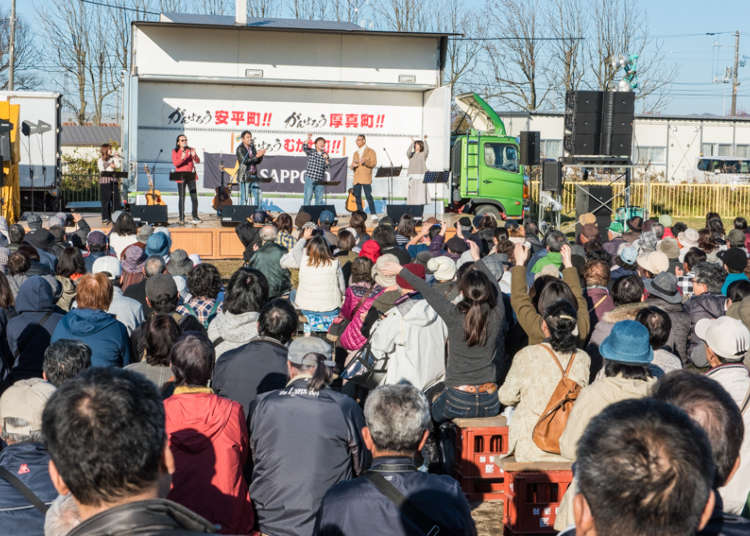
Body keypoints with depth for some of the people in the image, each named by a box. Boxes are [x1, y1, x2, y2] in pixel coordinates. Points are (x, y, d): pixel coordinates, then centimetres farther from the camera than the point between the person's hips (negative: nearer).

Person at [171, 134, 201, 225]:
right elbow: (175, 163, -8)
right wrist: (182, 158, -25)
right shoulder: (175, 151, 4)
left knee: (194, 197, -3)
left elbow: (198, 161, 2)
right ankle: (181, 218, 4)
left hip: (191, 176, 2)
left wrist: (194, 156, -18)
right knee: (182, 198, -2)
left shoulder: (191, 150, 10)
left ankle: (195, 217, 4)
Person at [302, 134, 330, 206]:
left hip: (320, 180, 3)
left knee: (319, 199, 4)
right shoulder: (311, 152, 6)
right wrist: (308, 139, -26)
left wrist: (326, 159, -14)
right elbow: (304, 148, -13)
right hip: (310, 178, -3)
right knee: (308, 198, -8)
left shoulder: (325, 154, 13)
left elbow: (327, 166, 4)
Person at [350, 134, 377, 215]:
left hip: (366, 178, -5)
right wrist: (353, 165, -2)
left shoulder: (370, 151, 5)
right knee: (357, 197, 1)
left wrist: (365, 162, -20)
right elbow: (352, 167, 22)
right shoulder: (355, 153, 22)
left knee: (369, 196, -13)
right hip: (356, 179, 5)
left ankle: (373, 214, -11)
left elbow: (374, 163, -4)